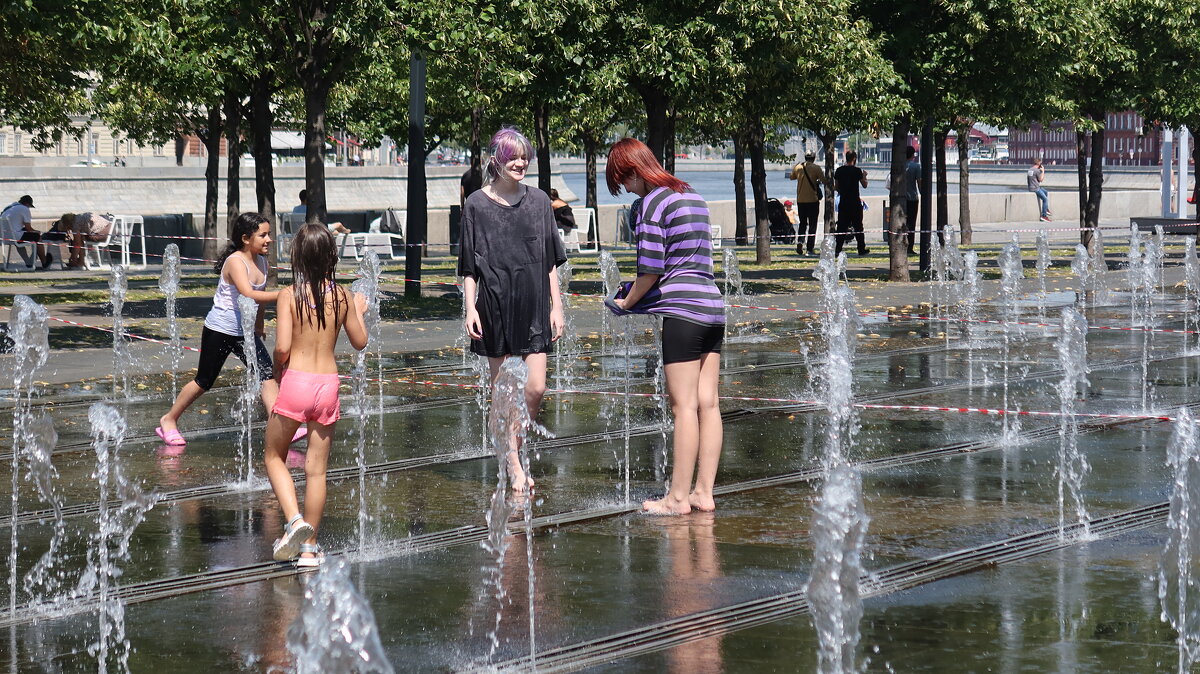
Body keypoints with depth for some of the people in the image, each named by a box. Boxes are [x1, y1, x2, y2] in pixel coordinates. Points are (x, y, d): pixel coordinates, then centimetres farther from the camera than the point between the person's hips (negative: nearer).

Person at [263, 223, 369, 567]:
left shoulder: (289, 295, -9)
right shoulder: (342, 296, 1)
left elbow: (283, 347, -16)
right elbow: (360, 342, 11)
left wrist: (277, 370, 6)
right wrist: (359, 310, 28)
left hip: (295, 383, -3)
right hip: (328, 384, 3)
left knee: (274, 457, 15)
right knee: (316, 468, 9)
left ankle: (294, 521, -7)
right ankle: (309, 547, 14)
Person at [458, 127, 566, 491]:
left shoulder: (538, 201, 6)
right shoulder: (477, 205, 0)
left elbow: (551, 260, 10)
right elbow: (469, 265, 2)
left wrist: (556, 307, 5)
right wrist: (470, 308, -7)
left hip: (533, 307, 2)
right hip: (495, 306, -2)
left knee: (536, 389, -5)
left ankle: (517, 442, 20)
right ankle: (514, 466, 10)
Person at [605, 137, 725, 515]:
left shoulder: (653, 202, -8)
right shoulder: (693, 197, 17)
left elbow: (650, 270, -13)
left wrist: (627, 303, 3)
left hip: (680, 311, -8)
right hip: (712, 307, 8)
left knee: (684, 406, -7)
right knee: (708, 403, 6)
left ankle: (678, 497, -5)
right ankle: (703, 492, 8)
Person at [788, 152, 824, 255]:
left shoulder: (797, 167, 3)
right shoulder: (816, 168, -9)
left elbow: (791, 177, 20)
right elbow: (824, 181, -10)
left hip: (800, 200, 3)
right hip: (813, 200, -3)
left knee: (802, 223, 16)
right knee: (812, 224, 2)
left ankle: (800, 241, -6)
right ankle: (810, 248, -1)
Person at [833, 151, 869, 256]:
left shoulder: (839, 170, 3)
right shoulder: (857, 171, -9)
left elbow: (836, 187, 9)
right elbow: (864, 185, -1)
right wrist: (864, 175, 18)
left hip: (843, 203, 3)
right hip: (855, 202, -3)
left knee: (841, 226, 5)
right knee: (858, 226, 4)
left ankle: (838, 249, 0)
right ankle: (862, 249, 8)